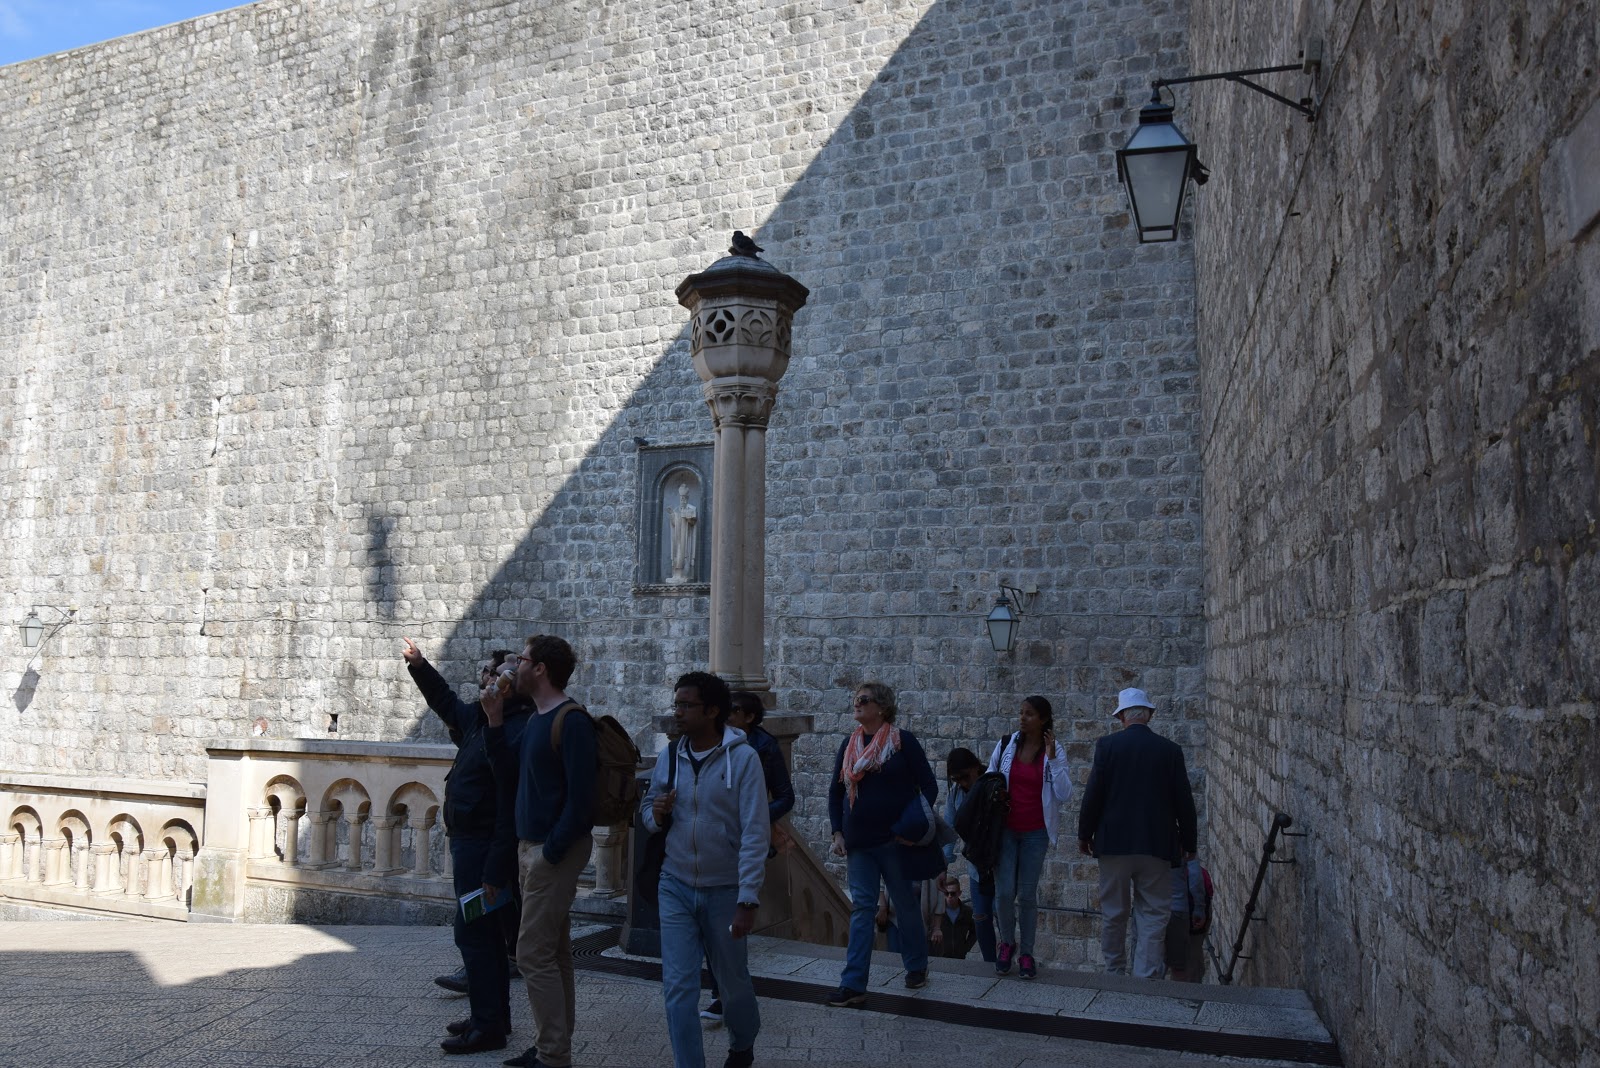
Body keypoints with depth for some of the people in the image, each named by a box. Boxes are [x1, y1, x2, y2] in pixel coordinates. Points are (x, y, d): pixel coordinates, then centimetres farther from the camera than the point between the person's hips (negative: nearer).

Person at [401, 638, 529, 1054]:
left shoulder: (514, 732, -23)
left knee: (475, 932, -4)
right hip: (469, 842, 10)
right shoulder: (480, 716, 7)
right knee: (483, 933, 17)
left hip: (483, 846, -10)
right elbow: (447, 703, 32)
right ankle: (493, 1017, 29)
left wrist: (494, 871, -26)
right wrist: (419, 666, 26)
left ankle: (488, 1026, 6)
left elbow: (511, 812, -26)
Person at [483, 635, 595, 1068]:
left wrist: (551, 853, -20)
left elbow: (580, 796, -21)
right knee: (553, 954, 15)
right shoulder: (536, 718, 13)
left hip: (555, 849, -9)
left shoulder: (571, 720, -16)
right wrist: (494, 720, 5)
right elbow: (508, 772, 13)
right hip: (531, 846, 9)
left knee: (534, 955, -6)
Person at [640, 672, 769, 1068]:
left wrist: (748, 899, -22)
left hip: (725, 891, -3)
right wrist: (655, 814, -11)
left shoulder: (743, 758, -15)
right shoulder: (669, 757, 0)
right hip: (676, 887, 3)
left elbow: (755, 834, -17)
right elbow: (647, 809, 13)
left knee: (733, 981, 16)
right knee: (678, 986, -2)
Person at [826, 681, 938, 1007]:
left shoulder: (904, 741, -7)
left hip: (895, 841, -3)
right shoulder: (849, 745, 6)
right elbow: (836, 791, 12)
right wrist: (837, 833, 2)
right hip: (858, 843, 3)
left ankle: (917, 967, 31)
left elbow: (928, 786, -5)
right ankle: (853, 985, 0)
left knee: (906, 904, 12)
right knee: (862, 908, 1)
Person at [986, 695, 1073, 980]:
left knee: (1027, 894, 3)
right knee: (1004, 892, -6)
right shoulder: (1006, 745, -1)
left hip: (1035, 833, -1)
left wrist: (1052, 758, -18)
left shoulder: (1055, 752, -4)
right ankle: (1007, 942, 19)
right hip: (1005, 829, 1)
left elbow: (1065, 795, -12)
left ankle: (1026, 953, 18)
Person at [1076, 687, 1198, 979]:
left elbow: (1093, 794, -5)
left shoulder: (1107, 745, -6)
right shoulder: (1170, 750, -2)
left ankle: (1115, 973, 25)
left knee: (1113, 912, 13)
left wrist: (1084, 834, 6)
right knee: (1153, 914, 6)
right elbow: (1184, 801, 2)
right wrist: (1188, 842, 13)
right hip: (1156, 844, 0)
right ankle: (1146, 977, 2)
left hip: (1114, 842, 0)